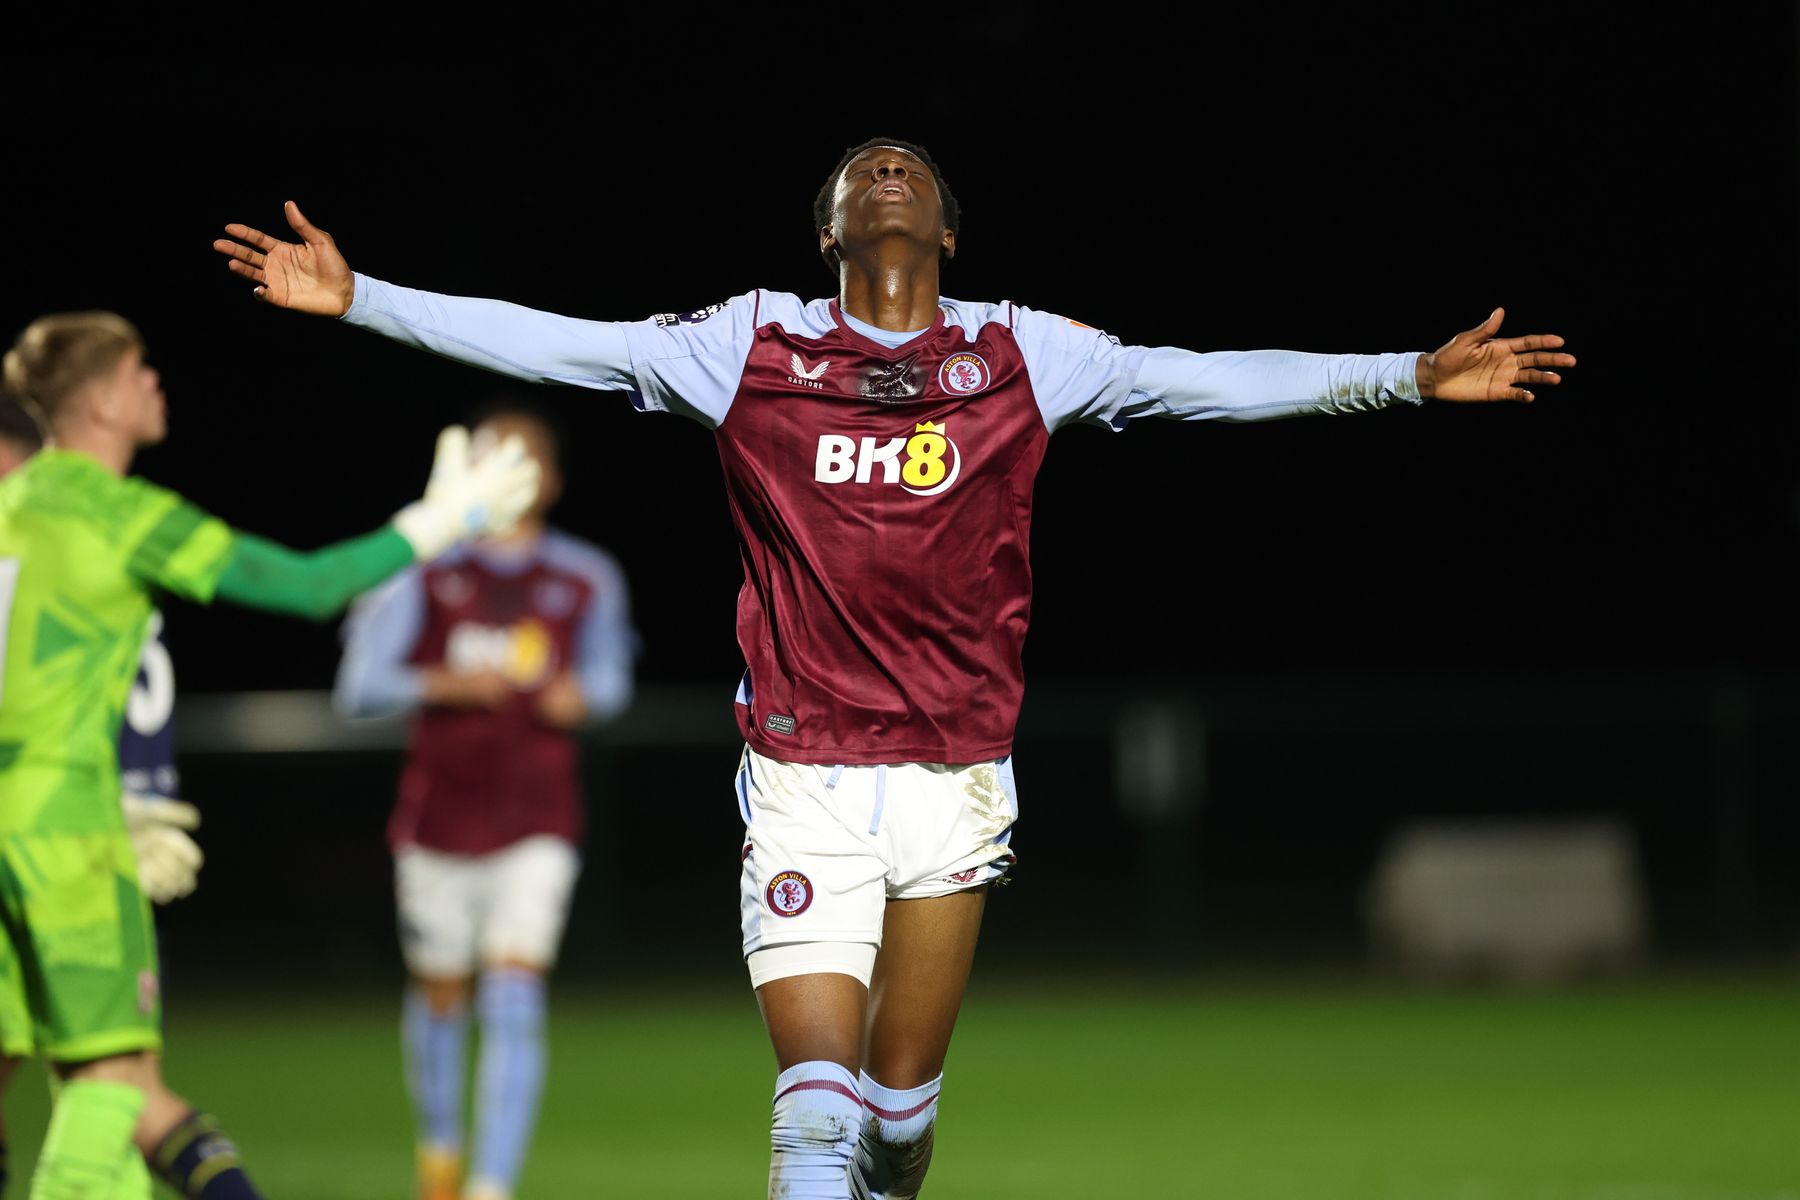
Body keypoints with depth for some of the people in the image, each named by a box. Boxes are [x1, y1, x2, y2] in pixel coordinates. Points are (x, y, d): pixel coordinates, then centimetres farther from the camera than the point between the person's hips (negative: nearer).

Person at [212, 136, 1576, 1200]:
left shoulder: (1021, 354, 7)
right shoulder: (753, 344, 4)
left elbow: (1208, 380, 5)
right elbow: (551, 343, 3)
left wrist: (1410, 374, -1)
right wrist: (357, 298, -2)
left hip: (956, 777, 2)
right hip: (803, 781, -2)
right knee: (817, 1091, -13)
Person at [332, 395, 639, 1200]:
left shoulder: (587, 579, 5)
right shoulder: (425, 570, 0)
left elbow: (610, 677, 19)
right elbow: (358, 686, -2)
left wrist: (583, 697, -4)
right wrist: (442, 684, -18)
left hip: (538, 826, 0)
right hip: (438, 822, 0)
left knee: (514, 997, -14)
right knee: (440, 996, 12)